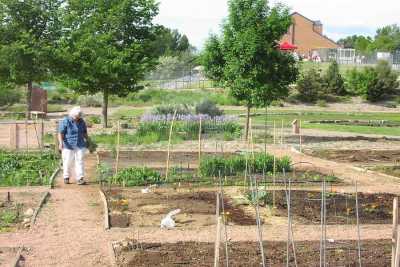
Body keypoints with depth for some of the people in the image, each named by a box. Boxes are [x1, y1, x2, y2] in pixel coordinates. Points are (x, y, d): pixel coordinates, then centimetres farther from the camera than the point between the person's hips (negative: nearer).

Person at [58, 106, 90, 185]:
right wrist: (60, 143, -24)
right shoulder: (65, 121, -8)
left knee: (80, 161, -5)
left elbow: (85, 133, 16)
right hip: (68, 146, -3)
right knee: (67, 162, 3)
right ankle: (66, 177, 21)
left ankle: (80, 179, -6)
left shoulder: (81, 122, 6)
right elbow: (60, 133, -12)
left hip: (80, 146, 3)